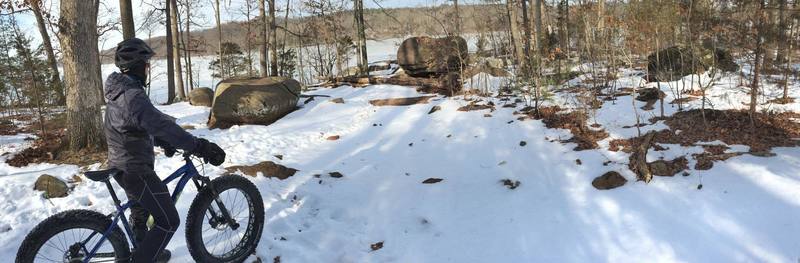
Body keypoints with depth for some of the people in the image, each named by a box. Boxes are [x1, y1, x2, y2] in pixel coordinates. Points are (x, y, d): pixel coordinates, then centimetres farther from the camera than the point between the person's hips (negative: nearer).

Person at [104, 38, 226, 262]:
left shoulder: (118, 92, 8)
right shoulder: (133, 96, -26)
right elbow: (162, 125, -37)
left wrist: (163, 142, 16)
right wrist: (201, 147, -40)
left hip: (120, 165, 11)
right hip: (135, 170, -11)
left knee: (141, 211, 30)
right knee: (168, 221, -3)